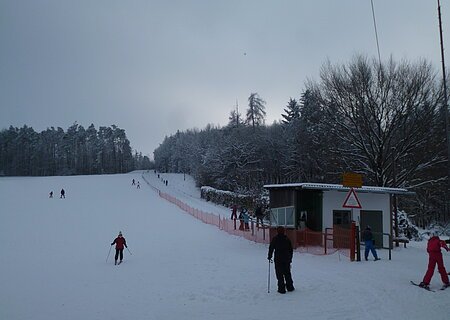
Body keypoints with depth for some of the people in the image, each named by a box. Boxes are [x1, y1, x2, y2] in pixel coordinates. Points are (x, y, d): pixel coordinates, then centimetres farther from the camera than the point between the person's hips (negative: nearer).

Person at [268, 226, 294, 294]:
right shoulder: (287, 239, 5)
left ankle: (281, 289, 1)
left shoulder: (275, 239, -7)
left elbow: (271, 248, -6)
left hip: (278, 259, -4)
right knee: (287, 273, 16)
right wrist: (290, 258, 21)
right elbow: (291, 249, 11)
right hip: (287, 259, 4)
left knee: (280, 274, 2)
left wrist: (269, 256, 7)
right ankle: (290, 287, 22)